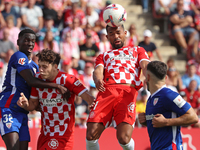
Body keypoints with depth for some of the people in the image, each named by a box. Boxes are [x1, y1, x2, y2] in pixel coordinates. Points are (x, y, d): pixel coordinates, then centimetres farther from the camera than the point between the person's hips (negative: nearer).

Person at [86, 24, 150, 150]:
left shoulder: (137, 51, 32)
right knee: (91, 136, -17)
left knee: (124, 138, -22)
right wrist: (97, 79, -14)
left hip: (128, 92, -2)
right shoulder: (103, 56, 35)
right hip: (106, 91, 2)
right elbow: (98, 70, 14)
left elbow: (145, 65, 12)